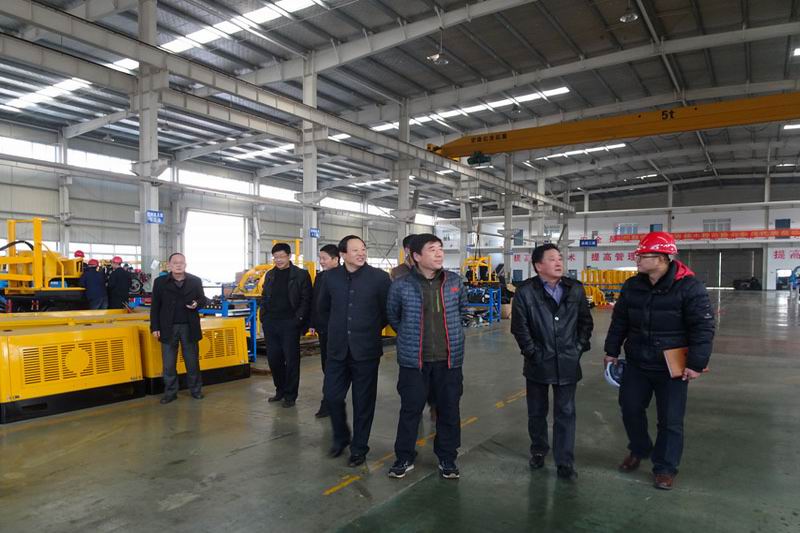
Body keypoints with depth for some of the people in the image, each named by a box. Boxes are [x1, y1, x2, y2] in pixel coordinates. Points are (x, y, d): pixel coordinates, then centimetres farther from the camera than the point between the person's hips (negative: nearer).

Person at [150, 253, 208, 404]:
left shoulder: (195, 281, 1)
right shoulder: (160, 282, 1)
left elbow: (203, 299, 10)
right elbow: (155, 306, 2)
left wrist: (197, 304, -14)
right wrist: (155, 327, -3)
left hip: (189, 327, 0)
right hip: (168, 328, 0)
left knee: (193, 361, 9)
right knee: (168, 364, 6)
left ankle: (196, 390, 21)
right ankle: (170, 392, 18)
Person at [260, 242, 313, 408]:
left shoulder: (301, 275, -3)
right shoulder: (270, 275, 13)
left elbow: (306, 300, -6)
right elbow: (264, 298, 18)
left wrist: (299, 319, -13)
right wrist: (264, 317, 7)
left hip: (289, 324, -5)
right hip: (271, 323, 5)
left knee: (291, 360, 3)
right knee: (273, 359, 11)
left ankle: (290, 395, 15)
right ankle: (280, 390, 28)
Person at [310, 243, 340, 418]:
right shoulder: (319, 277, 11)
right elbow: (314, 302, 14)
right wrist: (313, 324, 13)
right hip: (323, 328, 8)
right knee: (326, 364, 14)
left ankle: (328, 403, 5)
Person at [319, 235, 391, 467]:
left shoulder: (379, 277, -9)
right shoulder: (331, 276, 1)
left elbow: (388, 311, -1)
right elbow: (324, 306, 18)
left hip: (366, 351, -3)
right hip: (338, 349, 3)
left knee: (363, 402, 8)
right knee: (331, 396, 8)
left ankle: (359, 448, 26)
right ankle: (340, 437, 34)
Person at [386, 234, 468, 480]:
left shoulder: (455, 281, -1)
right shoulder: (401, 285, -8)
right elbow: (393, 316, 9)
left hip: (449, 359, 2)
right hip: (414, 360, -2)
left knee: (449, 410, 11)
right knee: (410, 409, 8)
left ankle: (447, 458, 29)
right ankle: (404, 458, 26)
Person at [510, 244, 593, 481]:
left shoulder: (575, 289, 1)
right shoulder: (525, 291, -9)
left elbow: (586, 321, 9)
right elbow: (519, 327, -9)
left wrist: (579, 348, 3)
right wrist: (533, 353, -10)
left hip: (567, 364, 2)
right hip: (538, 363, -1)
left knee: (565, 413, 7)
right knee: (537, 411, 15)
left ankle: (565, 462, 18)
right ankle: (538, 450, 35)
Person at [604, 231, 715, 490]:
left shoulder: (689, 287, -15)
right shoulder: (632, 286, 1)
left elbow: (703, 328, -15)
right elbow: (619, 321, 10)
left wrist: (696, 363, -17)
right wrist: (612, 351, 10)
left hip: (672, 368, -5)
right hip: (636, 364, 5)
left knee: (670, 420, 6)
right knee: (630, 409, 13)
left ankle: (665, 467, 23)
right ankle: (639, 450, 38)